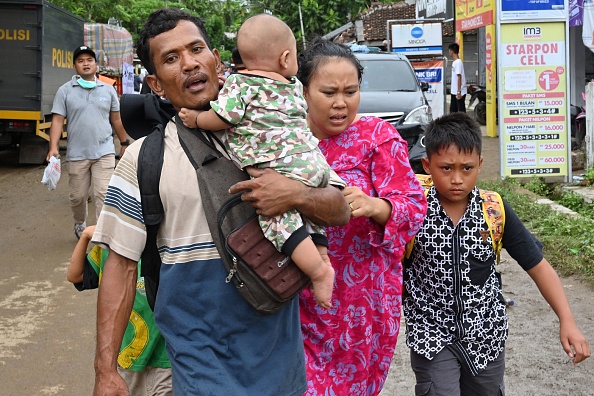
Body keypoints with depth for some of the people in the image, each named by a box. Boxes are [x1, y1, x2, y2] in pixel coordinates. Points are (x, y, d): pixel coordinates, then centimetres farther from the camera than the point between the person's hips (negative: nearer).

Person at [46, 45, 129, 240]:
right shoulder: (65, 91, 1)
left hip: (104, 152, 0)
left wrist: (124, 143, 17)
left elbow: (116, 120, 15)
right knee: (78, 196, 11)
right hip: (77, 154, 0)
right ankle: (79, 224, 38)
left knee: (104, 195, -7)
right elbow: (57, 120, -3)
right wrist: (53, 147, -14)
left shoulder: (108, 90, 8)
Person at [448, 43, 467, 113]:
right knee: (452, 110, 15)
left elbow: (459, 77, -20)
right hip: (454, 92, 10)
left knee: (461, 110, -4)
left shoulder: (458, 62, -16)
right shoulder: (454, 62, 12)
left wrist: (459, 91, -22)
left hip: (459, 92, -10)